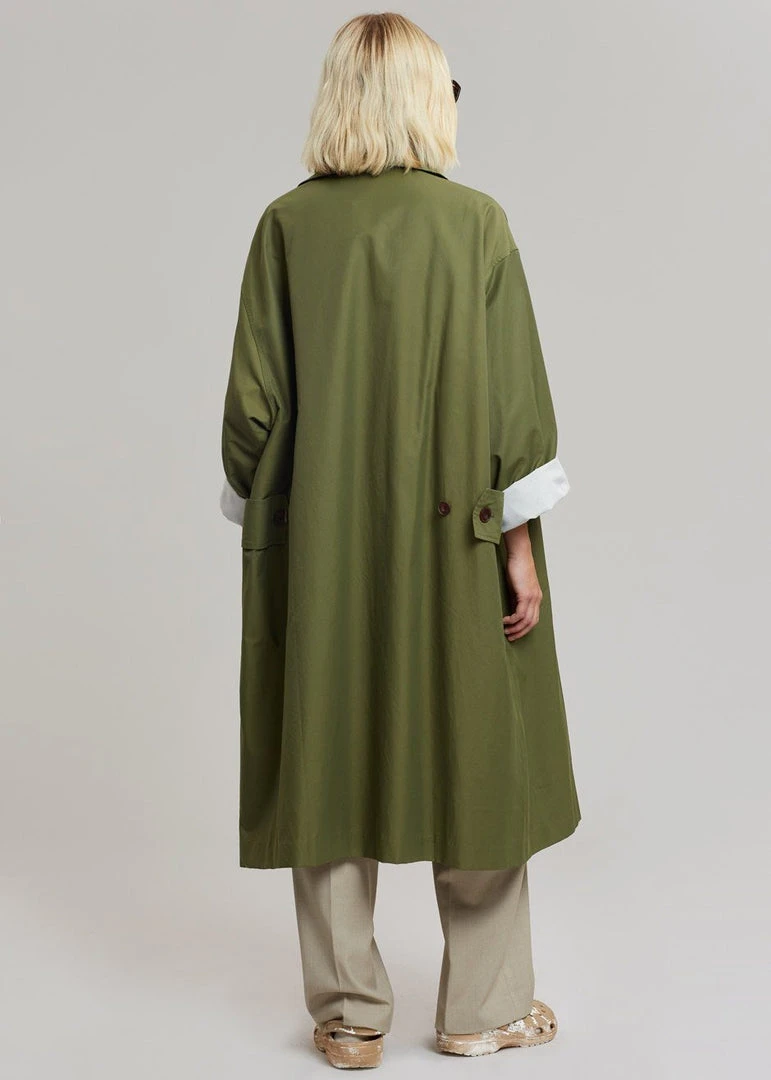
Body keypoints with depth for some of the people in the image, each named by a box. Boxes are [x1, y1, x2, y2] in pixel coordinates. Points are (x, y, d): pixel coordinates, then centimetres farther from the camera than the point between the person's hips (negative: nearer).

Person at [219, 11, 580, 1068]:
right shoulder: (476, 223, -6)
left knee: (329, 756, 10)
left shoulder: (287, 226, -2)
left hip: (319, 543, 1)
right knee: (475, 751, 12)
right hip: (454, 540, -1)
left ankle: (350, 1015, 19)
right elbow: (513, 398, -8)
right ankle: (483, 1008, 22)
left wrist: (263, 533, 9)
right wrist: (521, 548, -3)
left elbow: (256, 402, -2)